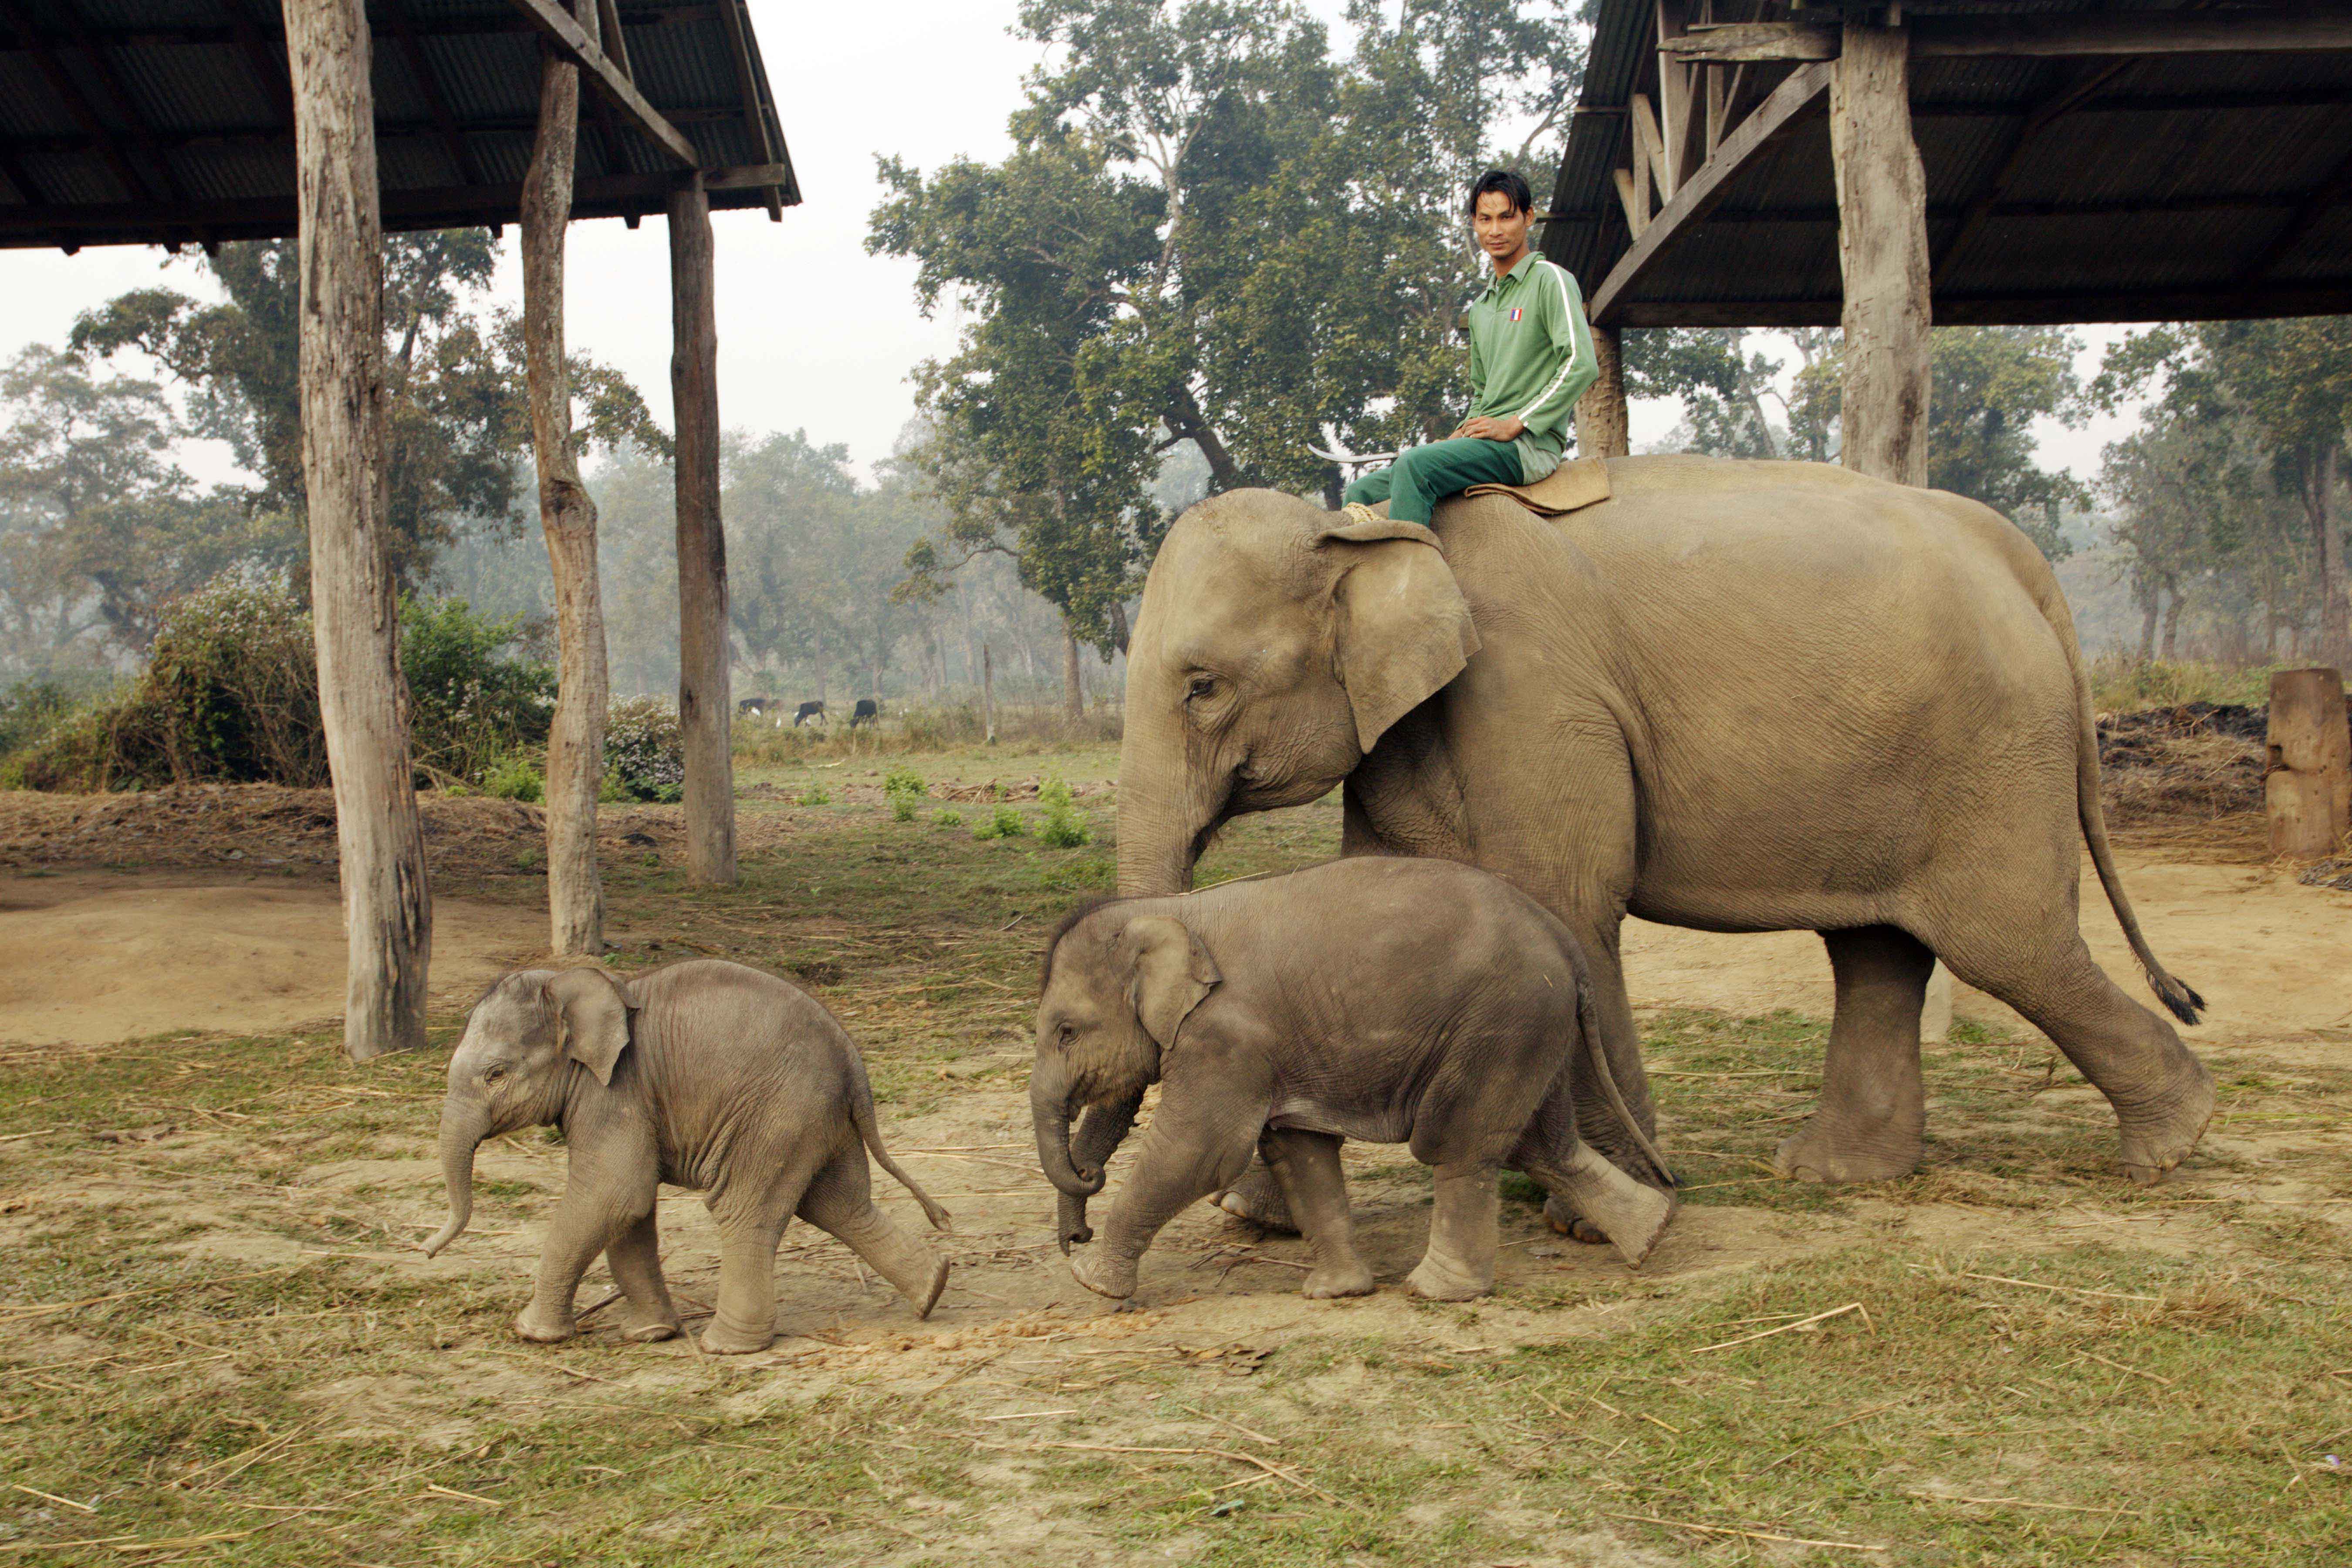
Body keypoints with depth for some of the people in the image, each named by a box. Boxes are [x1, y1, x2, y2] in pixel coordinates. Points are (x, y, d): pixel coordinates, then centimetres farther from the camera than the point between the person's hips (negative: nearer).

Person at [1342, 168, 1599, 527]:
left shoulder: (1551, 280, -2)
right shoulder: (1481, 308, 23)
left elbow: (1582, 365, -15)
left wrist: (1516, 424, -16)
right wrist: (1461, 435, 9)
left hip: (1530, 446, -8)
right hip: (1486, 445, 8)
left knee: (1413, 465, -32)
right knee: (1362, 493, -1)